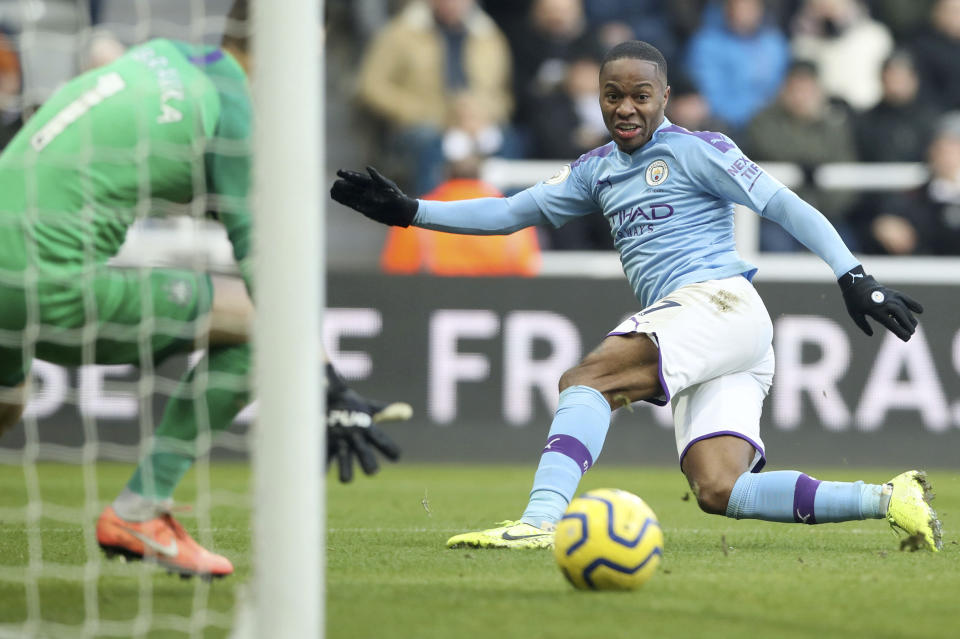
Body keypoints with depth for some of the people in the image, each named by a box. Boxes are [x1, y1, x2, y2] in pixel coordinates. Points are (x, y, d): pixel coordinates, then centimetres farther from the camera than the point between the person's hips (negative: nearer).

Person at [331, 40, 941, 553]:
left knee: (586, 379, -24)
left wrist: (855, 278, -12)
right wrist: (409, 210, 18)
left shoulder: (694, 150, 3)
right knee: (719, 492, -8)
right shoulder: (597, 170, 24)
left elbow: (785, 205, -2)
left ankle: (540, 522, -40)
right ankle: (888, 499, -6)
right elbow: (510, 213, 26)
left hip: (719, 301, -8)